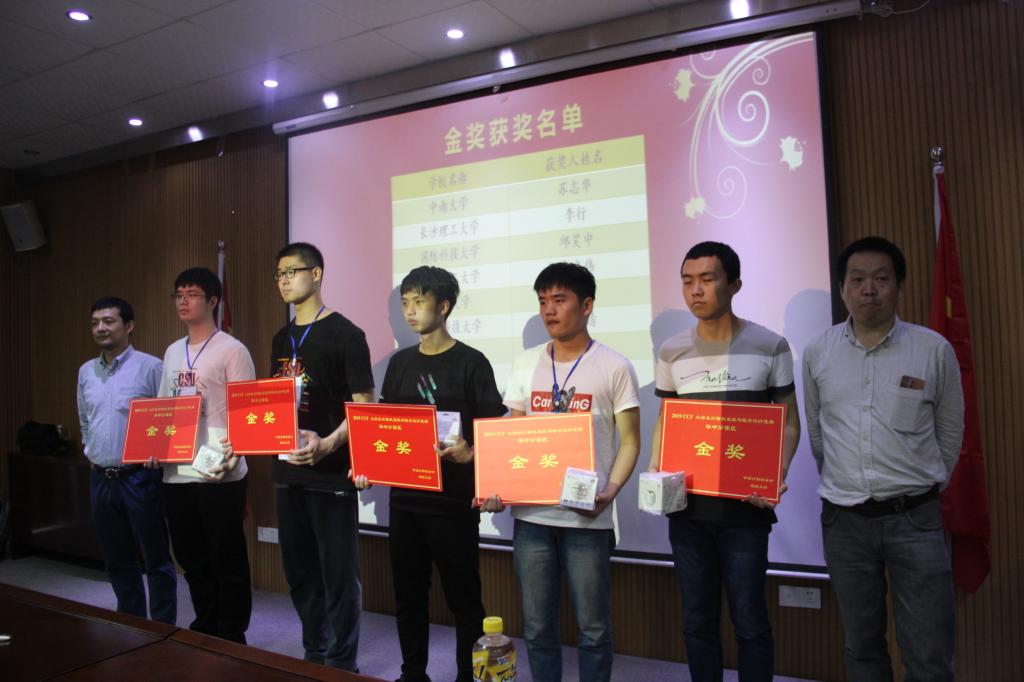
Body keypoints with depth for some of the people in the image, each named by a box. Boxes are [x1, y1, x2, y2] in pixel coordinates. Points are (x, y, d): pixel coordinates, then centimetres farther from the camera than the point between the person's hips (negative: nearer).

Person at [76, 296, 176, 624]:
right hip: (100, 479, 6)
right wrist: (91, 452, 12)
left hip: (139, 477, -6)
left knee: (155, 559, 3)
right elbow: (85, 422, 21)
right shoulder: (86, 372, 10)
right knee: (117, 560, 15)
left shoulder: (150, 367, -9)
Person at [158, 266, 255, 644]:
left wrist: (232, 456, -23)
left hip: (218, 474, -7)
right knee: (192, 560, 17)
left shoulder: (232, 350, -6)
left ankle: (232, 638, 16)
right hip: (176, 473, 7)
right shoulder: (172, 352, 15)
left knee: (227, 561, 3)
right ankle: (204, 629, 32)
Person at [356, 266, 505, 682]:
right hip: (404, 498, 6)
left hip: (453, 501, -5)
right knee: (408, 596, 16)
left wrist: (468, 455, -26)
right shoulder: (400, 363, 10)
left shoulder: (471, 363, -7)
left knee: (463, 598, 5)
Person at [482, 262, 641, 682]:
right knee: (537, 627, 12)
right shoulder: (526, 364, 9)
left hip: (587, 517, -3)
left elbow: (630, 441, -1)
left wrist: (610, 491, -17)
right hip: (530, 514, 3)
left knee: (593, 628, 7)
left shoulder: (614, 367, -2)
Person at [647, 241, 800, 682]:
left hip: (745, 507, -3)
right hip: (686, 506, 3)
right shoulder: (672, 352, 5)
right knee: (697, 621, 12)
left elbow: (788, 423, 1)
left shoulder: (770, 346, -3)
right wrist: (654, 476, -5)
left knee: (749, 621, 5)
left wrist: (776, 478, -15)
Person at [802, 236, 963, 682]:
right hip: (844, 520, 2)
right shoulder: (817, 353, 1)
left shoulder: (934, 349, -3)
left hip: (914, 519, -1)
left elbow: (950, 432, 9)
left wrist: (925, 487, 13)